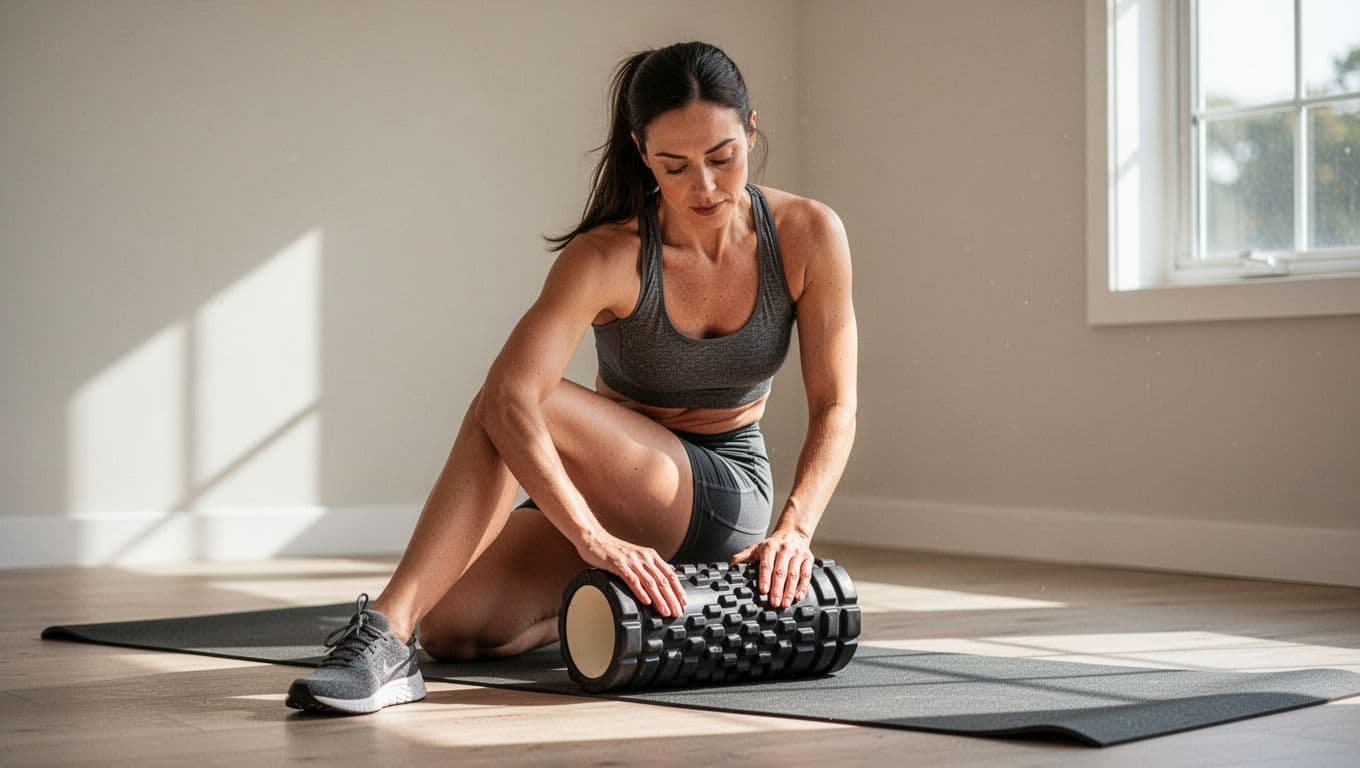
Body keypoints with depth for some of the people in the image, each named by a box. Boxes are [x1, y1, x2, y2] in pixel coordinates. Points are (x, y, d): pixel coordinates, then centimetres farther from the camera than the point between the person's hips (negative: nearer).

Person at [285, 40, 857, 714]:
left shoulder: (808, 235, -14)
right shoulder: (610, 256, -21)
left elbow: (834, 409, -11)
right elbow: (510, 397, -35)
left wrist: (794, 529, -28)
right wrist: (594, 539, -48)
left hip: (728, 497, -1)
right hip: (615, 497, 2)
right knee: (451, 628, -20)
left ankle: (387, 636, -20)